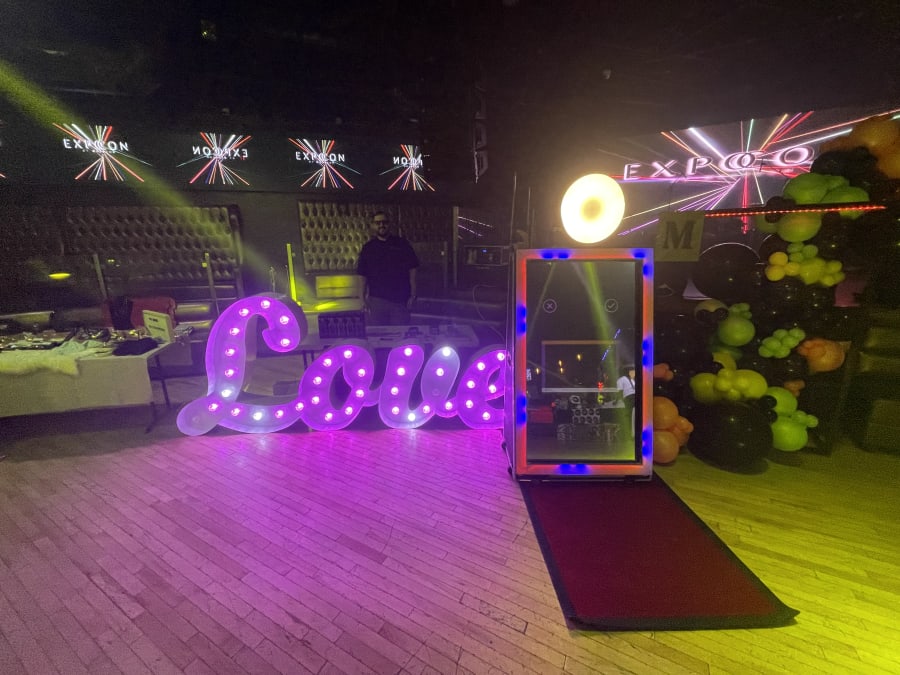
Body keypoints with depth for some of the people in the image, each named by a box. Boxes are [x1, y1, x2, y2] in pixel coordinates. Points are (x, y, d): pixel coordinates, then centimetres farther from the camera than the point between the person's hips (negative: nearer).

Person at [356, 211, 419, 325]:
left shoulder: (402, 244, 5)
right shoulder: (368, 247, 9)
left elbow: (412, 270, 3)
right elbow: (363, 275, 9)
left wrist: (413, 295, -3)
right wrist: (364, 297, 2)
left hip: (400, 299, -1)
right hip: (377, 300, 1)